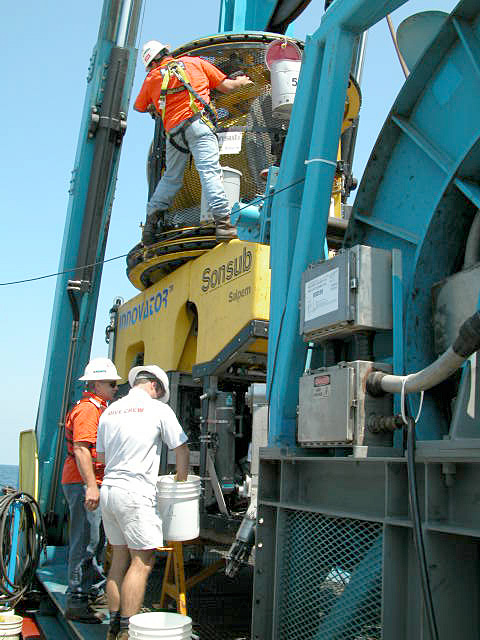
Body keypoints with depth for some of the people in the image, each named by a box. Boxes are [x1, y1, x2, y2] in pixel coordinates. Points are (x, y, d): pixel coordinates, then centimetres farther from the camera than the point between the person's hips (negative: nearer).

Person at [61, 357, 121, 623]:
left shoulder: (98, 407, 18)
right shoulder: (88, 408, -15)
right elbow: (81, 449, -26)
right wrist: (91, 486, -31)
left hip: (93, 484, 11)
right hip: (83, 484, -11)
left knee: (97, 539, 19)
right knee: (85, 542, -6)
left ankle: (96, 590, 32)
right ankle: (76, 603, 0)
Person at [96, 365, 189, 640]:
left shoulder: (110, 410, 13)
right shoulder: (158, 409, -4)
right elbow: (182, 450, 1)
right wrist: (181, 481, 15)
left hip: (108, 489, 7)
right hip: (136, 493, -7)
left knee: (120, 558, 14)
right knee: (143, 561, -2)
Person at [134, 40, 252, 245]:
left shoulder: (152, 78, 22)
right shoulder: (195, 62, 19)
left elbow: (138, 107, 35)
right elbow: (225, 86, 19)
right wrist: (240, 82, 39)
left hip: (173, 131, 3)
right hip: (197, 123, -3)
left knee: (171, 177, 17)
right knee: (209, 171, -16)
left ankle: (151, 221, 17)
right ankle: (223, 222, -30)